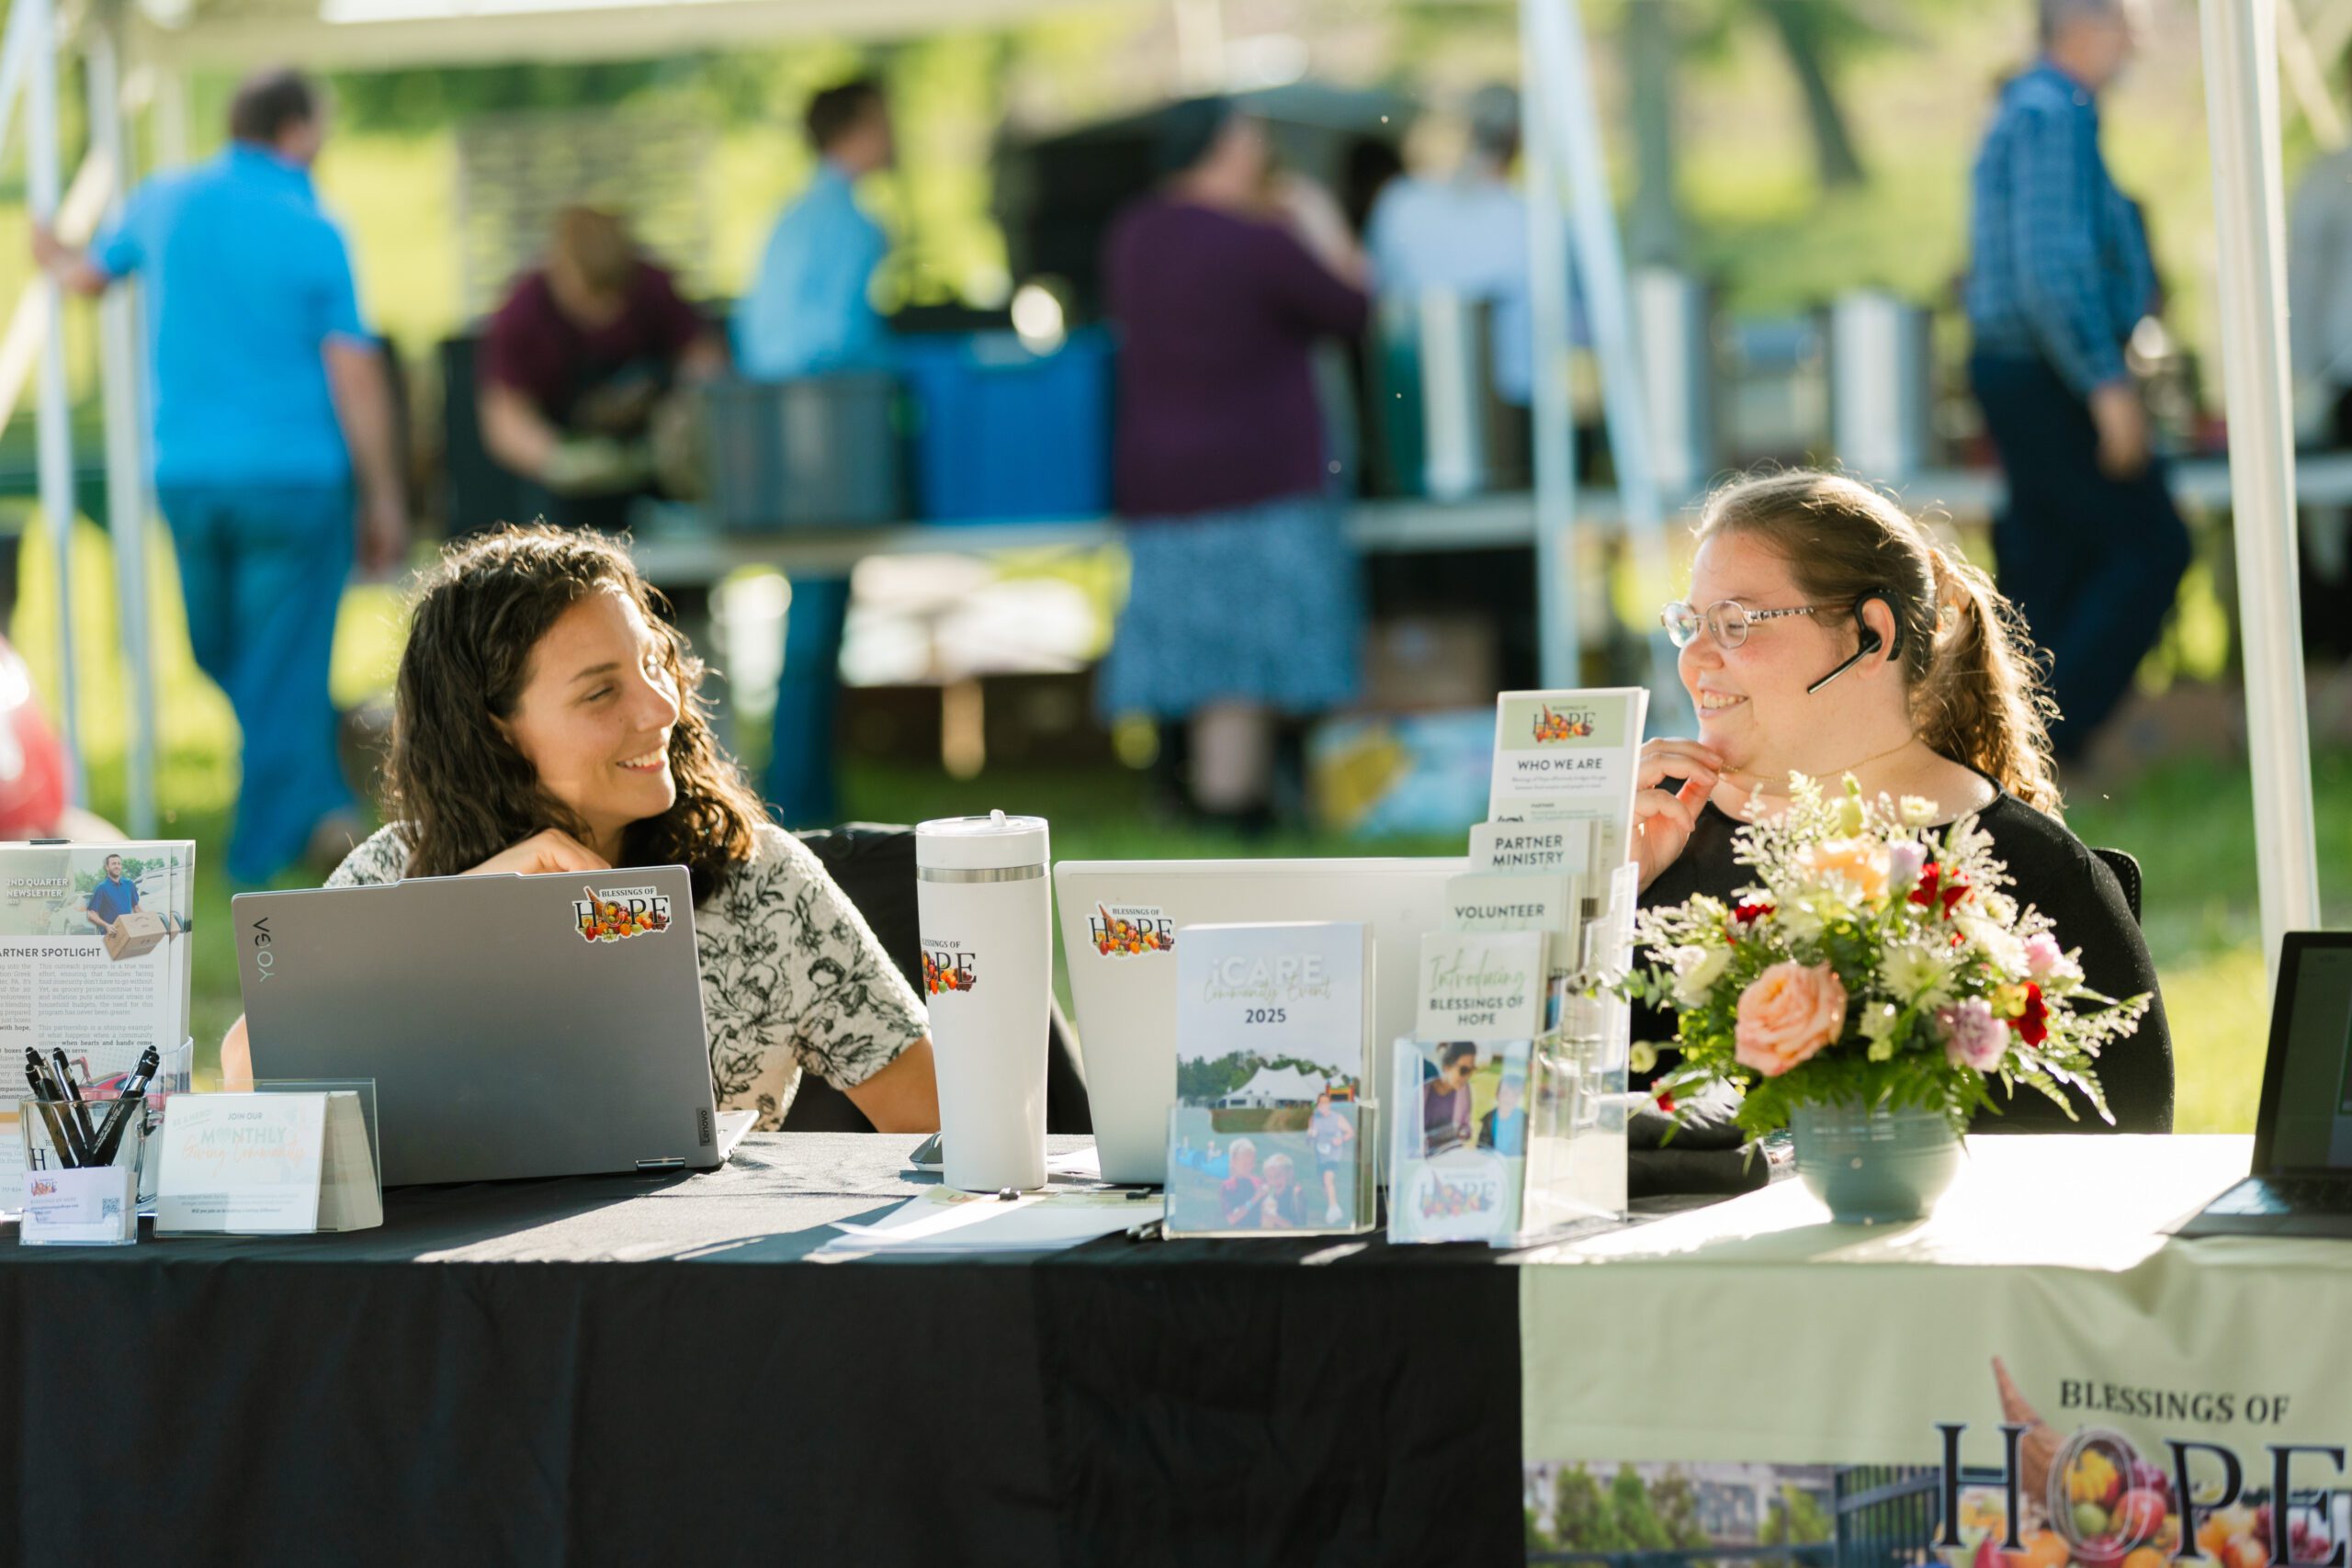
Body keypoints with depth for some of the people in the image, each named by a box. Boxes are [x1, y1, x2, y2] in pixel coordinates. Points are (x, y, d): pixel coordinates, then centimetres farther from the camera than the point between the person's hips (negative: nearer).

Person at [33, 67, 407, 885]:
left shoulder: (164, 201, 3)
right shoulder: (314, 233, -8)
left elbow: (89, 274, 22)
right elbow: (355, 374, -11)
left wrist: (55, 255, 47)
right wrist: (383, 501, -3)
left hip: (186, 476, 4)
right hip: (295, 477, -4)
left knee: (225, 663, 18)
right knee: (282, 670, 2)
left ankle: (316, 807, 22)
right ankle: (263, 847, 1)